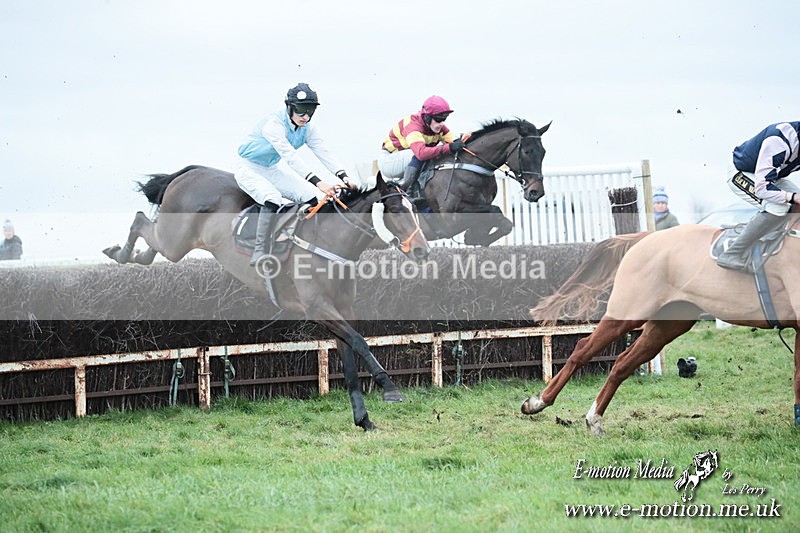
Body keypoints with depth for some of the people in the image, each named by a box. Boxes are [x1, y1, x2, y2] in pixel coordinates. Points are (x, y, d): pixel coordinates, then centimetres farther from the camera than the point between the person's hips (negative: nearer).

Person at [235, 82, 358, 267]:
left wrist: (343, 176, -34)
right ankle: (259, 253, -34)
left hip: (273, 169, 8)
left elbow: (324, 153, -16)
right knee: (272, 198, -36)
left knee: (316, 197, -9)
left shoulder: (307, 129, -6)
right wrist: (318, 182, -48)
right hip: (249, 169, -7)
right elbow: (290, 156, -40)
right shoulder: (273, 124, -30)